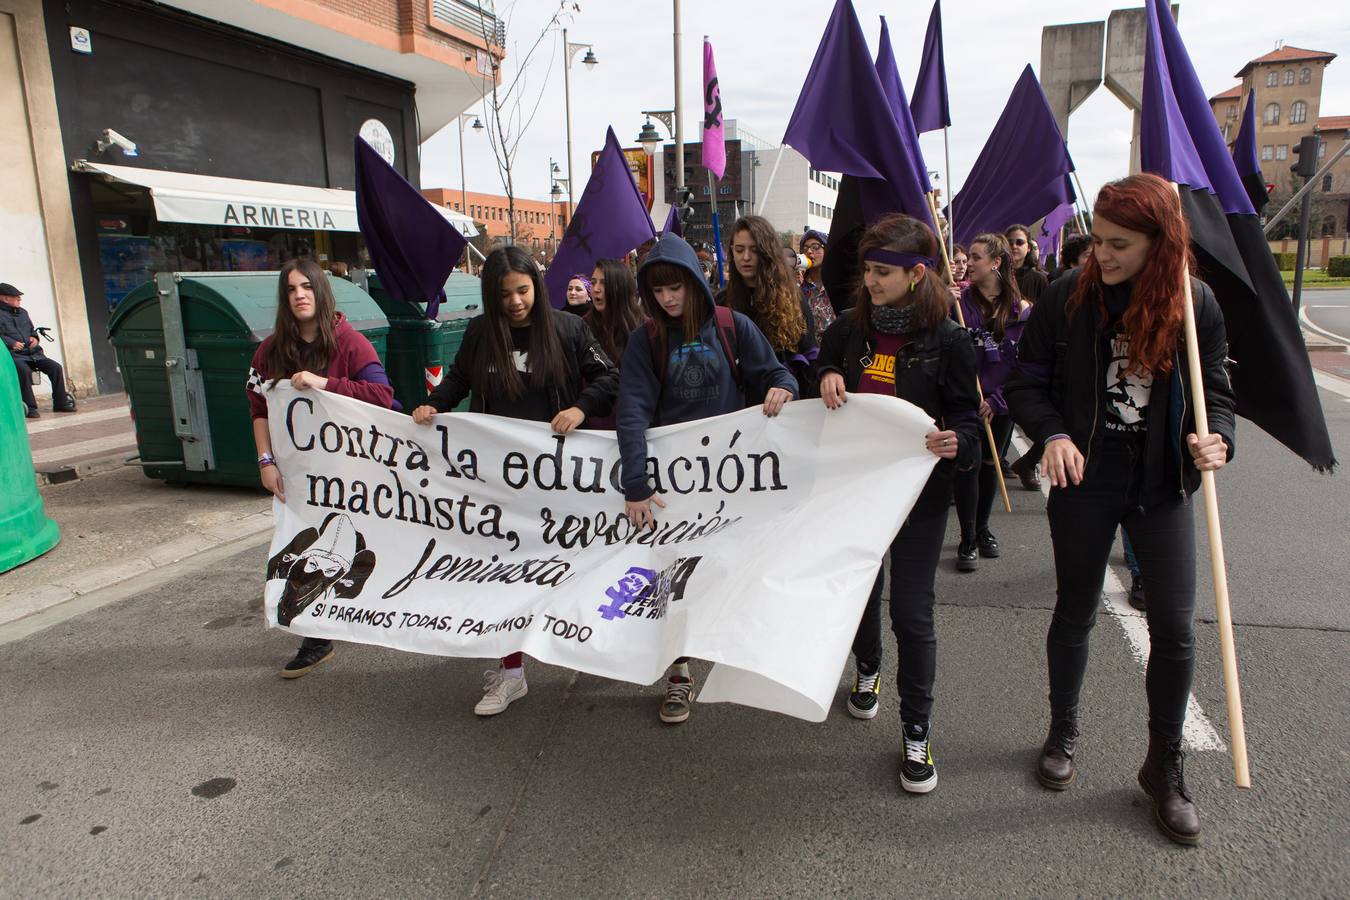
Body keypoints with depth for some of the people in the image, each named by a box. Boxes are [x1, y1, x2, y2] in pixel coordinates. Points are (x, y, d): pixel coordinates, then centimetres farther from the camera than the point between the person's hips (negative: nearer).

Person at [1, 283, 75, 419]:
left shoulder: (22, 312, 23)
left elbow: (32, 330, 32)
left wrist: (35, 338, 10)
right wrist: (11, 343, -21)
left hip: (32, 353, 7)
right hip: (13, 354, -7)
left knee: (56, 367, -11)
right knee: (24, 370, -35)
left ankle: (60, 403, -3)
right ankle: (30, 408, -29)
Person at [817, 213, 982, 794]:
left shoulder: (947, 341, -10)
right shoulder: (849, 328, 0)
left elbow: (967, 415, -6)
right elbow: (827, 365, 14)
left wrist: (957, 442, -29)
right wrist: (828, 375, -10)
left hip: (917, 491, -4)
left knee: (911, 612, 0)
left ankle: (917, 731, 18)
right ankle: (867, 669, 49)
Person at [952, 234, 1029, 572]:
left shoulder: (1020, 310, -3)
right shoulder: (960, 300, -6)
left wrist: (996, 399, -8)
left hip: (999, 404, 2)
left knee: (990, 464, 15)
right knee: (968, 465, -3)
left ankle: (982, 528, 34)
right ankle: (967, 540, 9)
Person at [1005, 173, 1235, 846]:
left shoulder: (1195, 303, -4)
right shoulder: (1068, 296, -8)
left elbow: (1215, 389, 5)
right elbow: (1026, 381, -3)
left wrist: (1216, 437, -15)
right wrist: (1053, 436, -20)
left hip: (1161, 486, 1)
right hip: (1085, 478, -1)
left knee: (1175, 629, 3)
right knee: (1076, 611, 13)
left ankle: (1164, 767, 24)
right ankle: (1062, 732, 36)